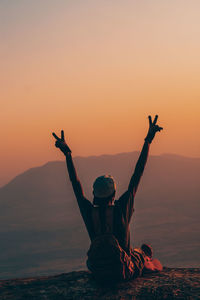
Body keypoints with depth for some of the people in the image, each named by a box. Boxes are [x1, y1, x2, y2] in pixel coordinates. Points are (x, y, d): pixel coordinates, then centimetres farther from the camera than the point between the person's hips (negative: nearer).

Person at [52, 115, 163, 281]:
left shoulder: (88, 212, -15)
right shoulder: (121, 208, -23)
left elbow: (76, 183, -3)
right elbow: (138, 174, -20)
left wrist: (68, 153, 5)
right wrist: (148, 140, -16)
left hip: (97, 269, 3)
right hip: (125, 271, -3)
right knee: (144, 251, 29)